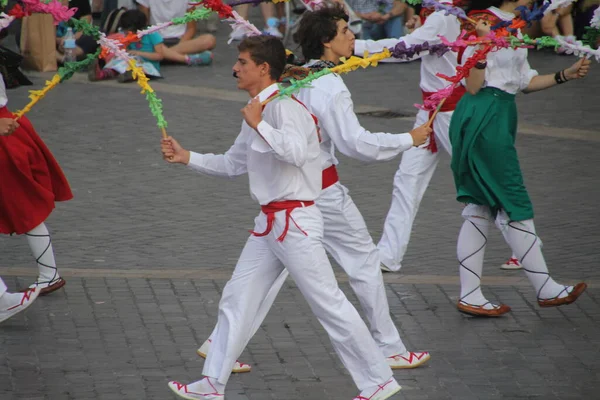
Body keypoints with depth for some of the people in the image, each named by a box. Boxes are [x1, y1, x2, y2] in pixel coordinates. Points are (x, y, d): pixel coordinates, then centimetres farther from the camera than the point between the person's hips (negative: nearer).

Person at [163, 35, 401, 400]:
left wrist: (257, 124, -25)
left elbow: (295, 152, -34)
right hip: (270, 223, 10)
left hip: (296, 222, -10)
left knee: (330, 305, -4)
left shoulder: (284, 107, -16)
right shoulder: (257, 110, 14)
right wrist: (187, 157, 14)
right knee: (236, 300, 11)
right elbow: (233, 164, 24)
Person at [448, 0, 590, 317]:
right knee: (516, 205, -2)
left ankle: (470, 295, 11)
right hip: (482, 119, -10)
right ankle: (545, 289, 6)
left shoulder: (512, 28, 15)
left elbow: (524, 83, 21)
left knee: (481, 208, 9)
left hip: (501, 117, 10)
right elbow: (473, 87, -16)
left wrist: (565, 76, 16)